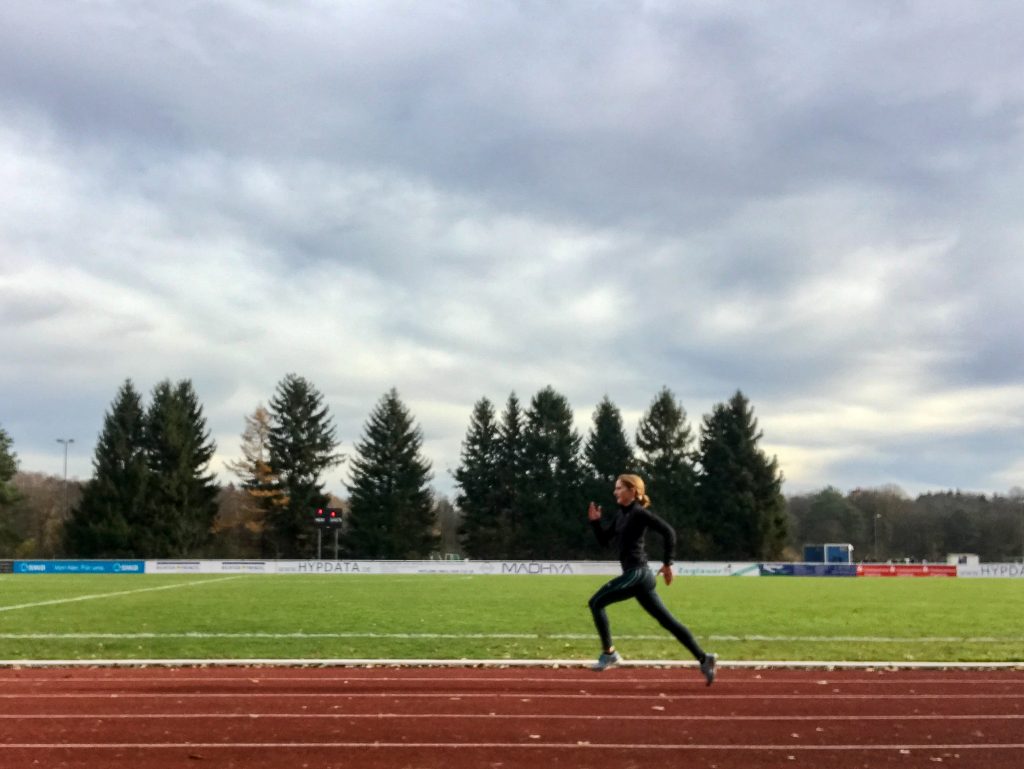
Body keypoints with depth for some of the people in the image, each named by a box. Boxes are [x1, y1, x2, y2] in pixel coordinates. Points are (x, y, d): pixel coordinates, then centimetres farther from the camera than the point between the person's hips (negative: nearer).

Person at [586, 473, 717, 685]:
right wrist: (595, 522, 7)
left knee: (596, 602, -5)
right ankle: (704, 658, 6)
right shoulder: (621, 515, 17)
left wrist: (667, 563, -15)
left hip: (637, 573, -9)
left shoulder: (639, 513, -10)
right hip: (637, 575, 9)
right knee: (667, 621, 7)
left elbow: (668, 531, -17)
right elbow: (604, 541, 22)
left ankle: (609, 653, -1)